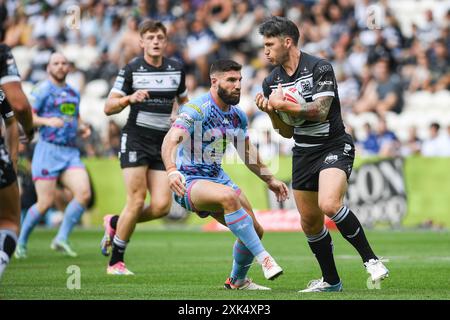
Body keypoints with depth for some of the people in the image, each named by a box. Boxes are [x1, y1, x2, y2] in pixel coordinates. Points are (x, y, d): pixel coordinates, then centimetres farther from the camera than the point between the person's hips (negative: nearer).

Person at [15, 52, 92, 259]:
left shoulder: (73, 93, 17)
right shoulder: (43, 89, -2)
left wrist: (83, 128, 10)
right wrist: (47, 121, -26)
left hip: (71, 152, 6)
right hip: (48, 151, -6)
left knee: (84, 193, -14)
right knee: (45, 203, -7)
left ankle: (61, 238, -5)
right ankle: (21, 242, 13)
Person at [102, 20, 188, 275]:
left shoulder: (176, 69, 8)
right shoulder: (131, 70, -3)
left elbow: (183, 101, 26)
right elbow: (109, 107, -4)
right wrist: (130, 98, -22)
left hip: (163, 143, 4)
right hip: (136, 140, -4)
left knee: (162, 206, -7)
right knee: (137, 200, -12)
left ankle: (115, 223, 20)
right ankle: (116, 262, 0)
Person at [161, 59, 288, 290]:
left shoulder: (238, 116, 6)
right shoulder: (196, 110, -19)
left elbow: (247, 152, 23)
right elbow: (171, 139, -35)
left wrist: (270, 180, 25)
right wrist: (172, 170, -52)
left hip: (217, 178, 8)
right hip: (189, 182, -8)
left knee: (254, 231, 7)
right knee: (228, 196, -38)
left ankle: (237, 281, 33)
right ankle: (263, 258, -32)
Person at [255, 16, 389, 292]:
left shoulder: (320, 68, -13)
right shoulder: (271, 82, 5)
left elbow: (320, 111, -21)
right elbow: (287, 132, 8)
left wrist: (283, 105, -22)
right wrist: (271, 112, -11)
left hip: (334, 146, -7)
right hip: (303, 153, 7)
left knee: (329, 205, -29)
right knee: (310, 222, 8)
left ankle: (371, 259, -14)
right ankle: (331, 280, 24)